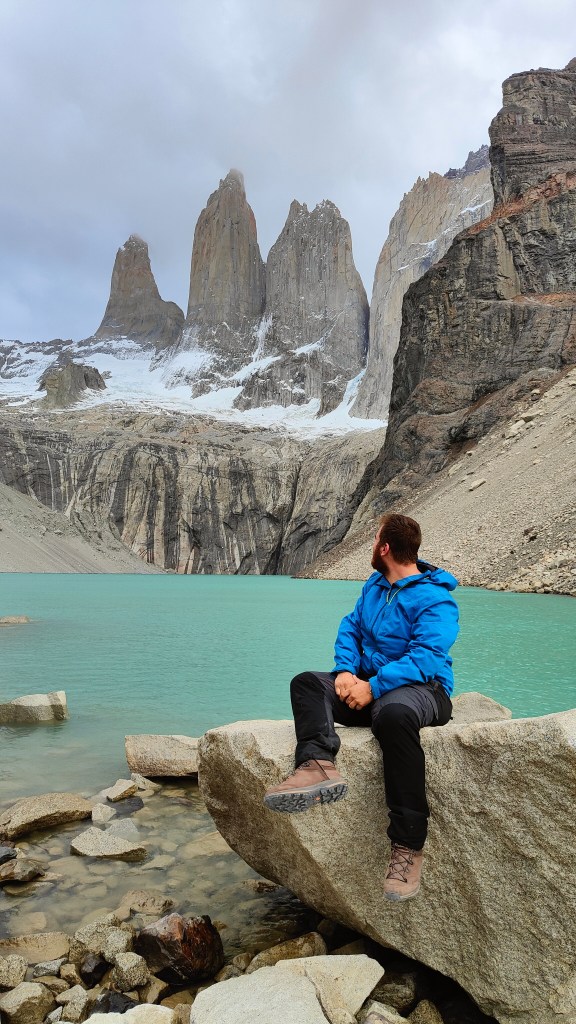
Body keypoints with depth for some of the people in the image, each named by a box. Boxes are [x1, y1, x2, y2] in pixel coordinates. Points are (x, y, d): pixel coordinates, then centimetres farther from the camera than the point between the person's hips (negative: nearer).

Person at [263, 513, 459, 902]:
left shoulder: (435, 599, -11)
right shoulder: (375, 586, 14)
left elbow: (424, 659, -21)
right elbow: (350, 628, 12)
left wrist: (373, 687, -27)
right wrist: (346, 670, -7)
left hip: (423, 687, -7)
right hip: (369, 681, 8)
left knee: (393, 713, -41)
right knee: (306, 683, -12)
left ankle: (408, 847, -33)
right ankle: (319, 765, -40)